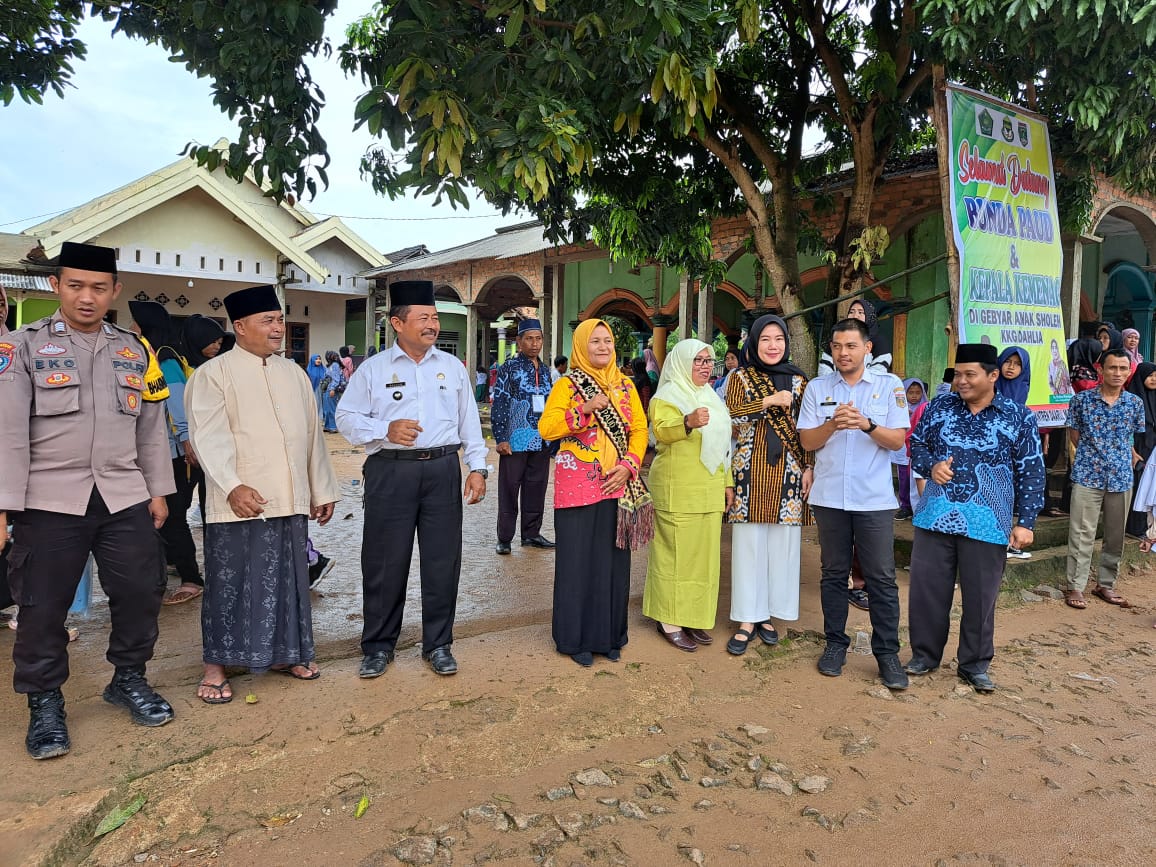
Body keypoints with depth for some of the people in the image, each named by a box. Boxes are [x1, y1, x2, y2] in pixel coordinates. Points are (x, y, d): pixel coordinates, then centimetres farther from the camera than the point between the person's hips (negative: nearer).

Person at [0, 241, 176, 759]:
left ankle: (129, 679, 29)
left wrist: (158, 491, 10)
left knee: (141, 592, 7)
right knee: (42, 605, 5)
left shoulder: (133, 349, 11)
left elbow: (152, 426, 13)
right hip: (49, 502, -3)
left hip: (125, 500, 3)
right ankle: (45, 702, 24)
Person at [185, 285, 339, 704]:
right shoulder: (213, 374, -3)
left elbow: (312, 434, 16)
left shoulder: (293, 373, 14)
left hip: (289, 500, 5)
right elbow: (209, 438, -13)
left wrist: (322, 490, 15)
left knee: (286, 580, 13)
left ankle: (283, 653, 28)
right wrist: (233, 487, -24)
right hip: (239, 503, -5)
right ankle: (216, 665, 17)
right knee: (229, 584, 3)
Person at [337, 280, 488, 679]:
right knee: (385, 562, 4)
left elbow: (469, 421, 11)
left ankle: (438, 644, 21)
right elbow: (346, 418, 2)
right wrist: (386, 429, -14)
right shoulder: (373, 368, 3)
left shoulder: (452, 366, 11)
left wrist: (477, 467, 4)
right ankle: (378, 646, 21)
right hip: (390, 471, -2)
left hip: (443, 470, 2)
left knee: (443, 560, 6)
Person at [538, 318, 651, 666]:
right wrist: (583, 410, -21)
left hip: (618, 487, 4)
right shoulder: (567, 385, -1)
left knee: (613, 559, 7)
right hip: (577, 487, -3)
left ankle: (609, 634, 21)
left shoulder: (625, 386, 11)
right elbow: (545, 428, -11)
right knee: (578, 560, 1)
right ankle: (577, 638, 14)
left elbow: (640, 429, 6)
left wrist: (628, 466, -8)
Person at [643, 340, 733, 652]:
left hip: (710, 490, 7)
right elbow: (661, 430, -23)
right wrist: (688, 422, -43)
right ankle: (669, 620, 4)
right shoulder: (668, 395, -5)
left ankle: (694, 615, 19)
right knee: (676, 553, -5)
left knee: (704, 553, 9)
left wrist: (727, 482, 20)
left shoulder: (711, 398, 19)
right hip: (677, 490, -7)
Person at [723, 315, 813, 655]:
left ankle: (767, 613, 18)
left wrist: (809, 468, 2)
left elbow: (806, 430, 10)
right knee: (749, 543, 1)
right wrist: (769, 401, -17)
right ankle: (748, 618, 10)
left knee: (782, 544, 4)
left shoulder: (798, 381, 10)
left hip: (787, 471, 2)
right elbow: (729, 414, -12)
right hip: (751, 470, -2)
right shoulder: (741, 377, 4)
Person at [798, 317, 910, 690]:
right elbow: (807, 441, 2)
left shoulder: (889, 385, 2)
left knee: (881, 578, 0)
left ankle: (887, 652, 12)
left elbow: (898, 439, -2)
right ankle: (835, 644, 22)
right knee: (833, 573, 10)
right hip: (830, 497, 2)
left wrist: (866, 424, -20)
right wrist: (833, 424, -17)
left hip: (875, 499, -1)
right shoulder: (817, 388, 5)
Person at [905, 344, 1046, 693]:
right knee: (926, 589, 8)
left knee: (980, 596, 8)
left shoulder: (1018, 415, -1)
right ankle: (924, 655, 25)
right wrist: (931, 465, -9)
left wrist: (1025, 522, -5)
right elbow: (916, 444, 13)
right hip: (935, 517, 2)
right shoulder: (940, 407, 4)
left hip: (987, 524, -2)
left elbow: (1030, 472, 0)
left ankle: (974, 664, 25)